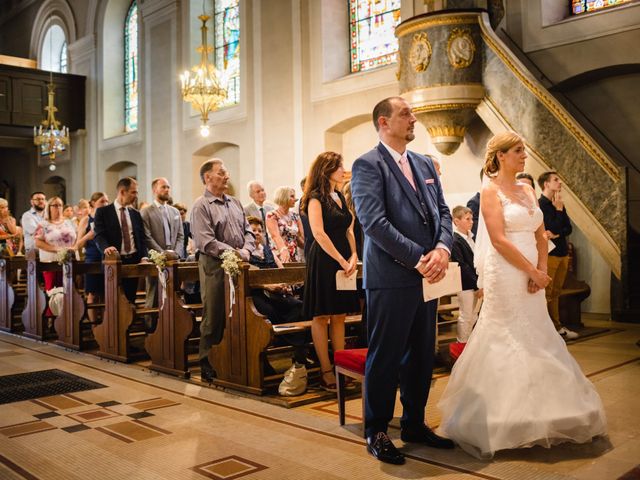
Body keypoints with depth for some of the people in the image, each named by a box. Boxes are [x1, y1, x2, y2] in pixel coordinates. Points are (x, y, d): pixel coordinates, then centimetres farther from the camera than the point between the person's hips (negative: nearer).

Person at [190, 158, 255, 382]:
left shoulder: (234, 203, 16)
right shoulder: (201, 206, -7)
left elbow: (248, 231, 15)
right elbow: (206, 242, -16)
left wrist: (246, 250, -4)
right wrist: (234, 253, -17)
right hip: (214, 266, -6)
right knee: (214, 318, 1)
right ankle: (207, 365, 11)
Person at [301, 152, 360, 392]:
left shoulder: (340, 196, 16)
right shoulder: (316, 198, -8)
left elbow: (349, 230, 14)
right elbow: (319, 233, -17)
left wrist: (353, 256, -2)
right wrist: (342, 260, -17)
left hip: (343, 262, 8)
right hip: (323, 262, -8)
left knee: (339, 316, 8)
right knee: (321, 317, -1)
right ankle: (326, 373, 3)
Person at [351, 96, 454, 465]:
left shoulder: (425, 164, 16)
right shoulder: (368, 165, -7)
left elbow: (443, 212, 12)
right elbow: (374, 222, -17)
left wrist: (442, 249, -7)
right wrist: (418, 259, -17)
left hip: (427, 277, 7)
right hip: (391, 278, -7)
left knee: (422, 356, 15)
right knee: (386, 357, 3)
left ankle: (415, 424, 30)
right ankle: (377, 431, 18)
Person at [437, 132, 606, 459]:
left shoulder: (527, 190, 14)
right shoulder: (491, 191, -7)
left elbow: (540, 235, 12)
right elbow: (499, 239, -16)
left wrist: (542, 269, -3)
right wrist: (532, 271, -14)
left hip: (531, 277, 7)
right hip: (505, 277, -7)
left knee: (534, 340, 11)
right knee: (508, 342, -1)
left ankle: (533, 414, 24)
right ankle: (507, 416, 12)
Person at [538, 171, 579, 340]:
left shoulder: (559, 204, 14)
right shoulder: (540, 204, -9)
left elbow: (568, 228, 8)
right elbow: (553, 228, -16)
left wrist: (556, 235, -10)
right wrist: (558, 209, -11)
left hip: (562, 252, 8)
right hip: (549, 254, -8)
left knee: (555, 293, 13)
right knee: (546, 294, -7)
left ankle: (557, 327, 19)